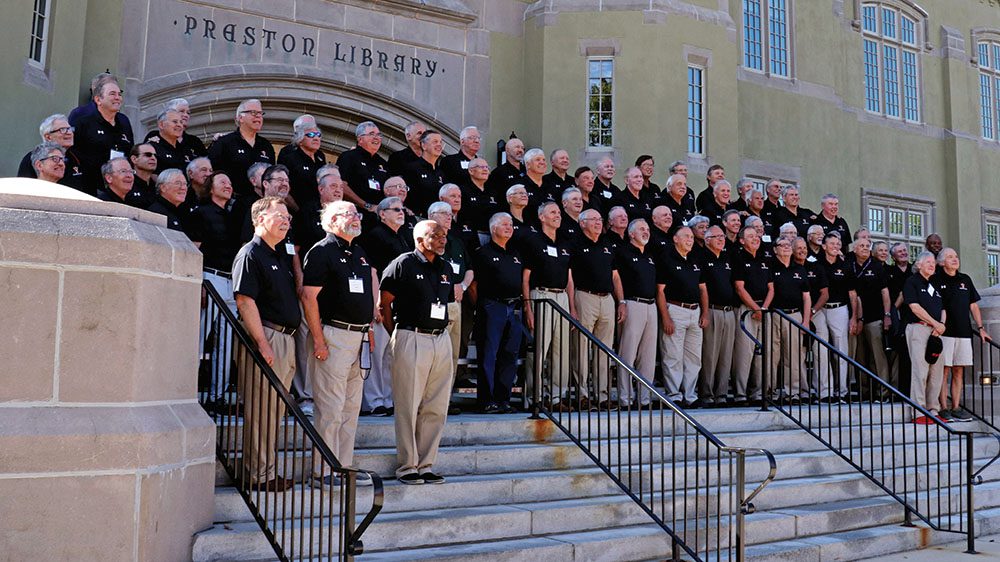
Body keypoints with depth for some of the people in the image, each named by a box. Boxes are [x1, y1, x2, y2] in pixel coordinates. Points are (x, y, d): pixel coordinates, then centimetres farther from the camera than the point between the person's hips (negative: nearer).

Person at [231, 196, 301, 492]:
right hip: (266, 336, -9)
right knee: (261, 409, -4)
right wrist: (263, 343, -20)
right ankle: (260, 475, 4)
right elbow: (245, 301, -16)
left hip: (286, 338, 9)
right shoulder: (250, 254, -7)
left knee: (276, 409, 13)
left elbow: (299, 293, 20)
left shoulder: (282, 256, 20)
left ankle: (266, 470, 23)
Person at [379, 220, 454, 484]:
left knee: (436, 408, 9)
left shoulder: (443, 267, 15)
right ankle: (407, 467, 10)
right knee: (408, 406, 0)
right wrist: (398, 335, -1)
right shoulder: (403, 264, -5)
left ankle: (426, 465, 19)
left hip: (441, 340, 7)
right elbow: (383, 304, -4)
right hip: (412, 340, -7)